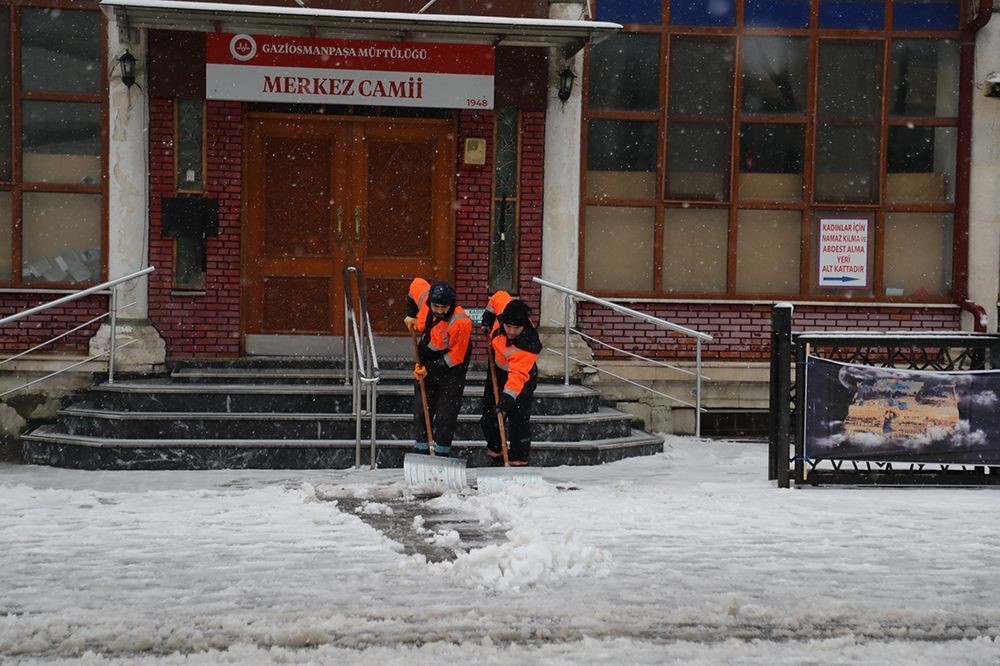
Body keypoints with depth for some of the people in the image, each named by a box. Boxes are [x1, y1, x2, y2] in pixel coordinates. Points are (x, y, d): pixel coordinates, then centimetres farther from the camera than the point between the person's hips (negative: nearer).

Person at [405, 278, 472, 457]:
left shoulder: (461, 322, -30)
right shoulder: (425, 298, -15)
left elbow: (455, 358, -23)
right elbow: (416, 283, 10)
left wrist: (430, 368, -20)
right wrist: (411, 315, 10)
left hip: (451, 371, -6)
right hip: (425, 364, 6)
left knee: (445, 416, -1)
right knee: (421, 410, 11)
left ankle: (441, 453, 10)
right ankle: (420, 451, 20)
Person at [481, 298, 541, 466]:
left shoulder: (528, 346, -36)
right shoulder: (502, 318, -21)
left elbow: (518, 376, -44)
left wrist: (508, 397, -52)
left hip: (521, 381, -7)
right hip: (497, 373, 7)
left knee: (519, 420, -11)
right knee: (489, 418, 12)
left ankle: (518, 460, -2)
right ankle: (496, 454, 26)